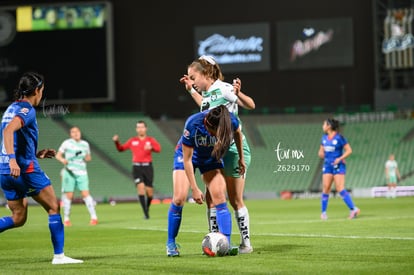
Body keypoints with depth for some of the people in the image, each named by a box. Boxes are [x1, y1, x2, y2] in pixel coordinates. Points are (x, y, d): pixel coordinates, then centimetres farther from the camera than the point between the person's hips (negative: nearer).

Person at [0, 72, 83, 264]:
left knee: (18, 218, 15)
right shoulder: (27, 110, -10)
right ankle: (58, 255, 3)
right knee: (54, 208, 4)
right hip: (25, 169, -9)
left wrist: (36, 154, 24)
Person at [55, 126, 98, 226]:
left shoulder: (85, 144, 10)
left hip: (81, 173, 2)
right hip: (69, 172, -2)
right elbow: (58, 155, 2)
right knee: (68, 195, -3)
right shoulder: (67, 143, 0)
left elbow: (89, 157, 22)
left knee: (85, 194, -9)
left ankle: (94, 217, -6)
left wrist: (87, 158, -2)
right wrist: (62, 160, -19)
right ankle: (66, 219, 8)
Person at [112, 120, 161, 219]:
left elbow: (158, 148, -13)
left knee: (149, 191, 0)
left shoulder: (151, 140, 5)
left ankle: (147, 207, 31)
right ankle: (145, 212, -16)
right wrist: (117, 142, -2)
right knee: (140, 187, -17)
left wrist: (151, 148, -34)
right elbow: (121, 148, 17)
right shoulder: (132, 141, 11)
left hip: (148, 166, 0)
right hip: (137, 167, 0)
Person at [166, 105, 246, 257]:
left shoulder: (231, 121, -30)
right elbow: (187, 160, -26)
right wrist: (195, 189, -25)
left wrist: (241, 158, 8)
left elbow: (238, 133, -2)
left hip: (211, 158, 2)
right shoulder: (193, 125, -37)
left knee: (219, 197, -15)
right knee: (179, 198, -14)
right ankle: (170, 243, 2)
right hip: (186, 155, -2)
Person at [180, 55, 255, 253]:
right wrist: (190, 90, 28)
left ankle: (246, 242, 8)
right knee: (211, 198, 2)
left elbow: (250, 105, -21)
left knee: (235, 200, -1)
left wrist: (238, 93, -40)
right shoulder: (206, 93, 9)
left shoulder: (223, 89, -14)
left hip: (233, 150, -7)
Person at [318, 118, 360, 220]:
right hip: (327, 166, 6)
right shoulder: (324, 138, 10)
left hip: (338, 166, -6)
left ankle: (353, 209, -13)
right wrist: (321, 153, 1)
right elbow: (321, 151, 22)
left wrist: (340, 158, -18)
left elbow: (349, 150, -8)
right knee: (325, 189, 0)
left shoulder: (339, 138, -9)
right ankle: (323, 212, 8)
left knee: (340, 188, -14)